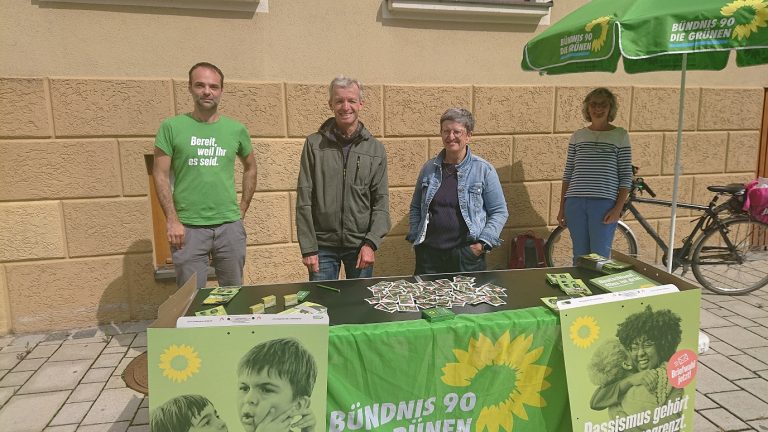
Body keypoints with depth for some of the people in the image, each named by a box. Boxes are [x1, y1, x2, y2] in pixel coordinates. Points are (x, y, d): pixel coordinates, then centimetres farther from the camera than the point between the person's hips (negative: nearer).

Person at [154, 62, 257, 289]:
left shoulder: (236, 129, 4)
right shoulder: (172, 127, -1)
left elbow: (250, 168, 17)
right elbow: (161, 176, -1)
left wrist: (242, 209, 11)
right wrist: (172, 220, -8)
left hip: (230, 226, 2)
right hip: (188, 227, -2)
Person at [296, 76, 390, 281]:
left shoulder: (375, 149, 3)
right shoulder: (314, 144, -1)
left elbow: (381, 200, 1)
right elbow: (304, 200, -3)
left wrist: (371, 243, -9)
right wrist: (308, 248, -7)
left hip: (360, 245, 1)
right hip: (323, 244, -1)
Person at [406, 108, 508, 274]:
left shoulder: (484, 170, -1)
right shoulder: (429, 168, 7)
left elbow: (499, 211, 0)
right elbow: (416, 208, 15)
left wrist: (483, 243, -10)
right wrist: (415, 238, 4)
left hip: (467, 256, -2)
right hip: (429, 253, 2)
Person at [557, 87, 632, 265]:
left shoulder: (620, 135, 5)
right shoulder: (578, 135, 12)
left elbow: (626, 176, 1)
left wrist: (618, 208, -9)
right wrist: (562, 208, 9)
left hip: (604, 204, -2)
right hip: (575, 203, 3)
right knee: (579, 257, 8)